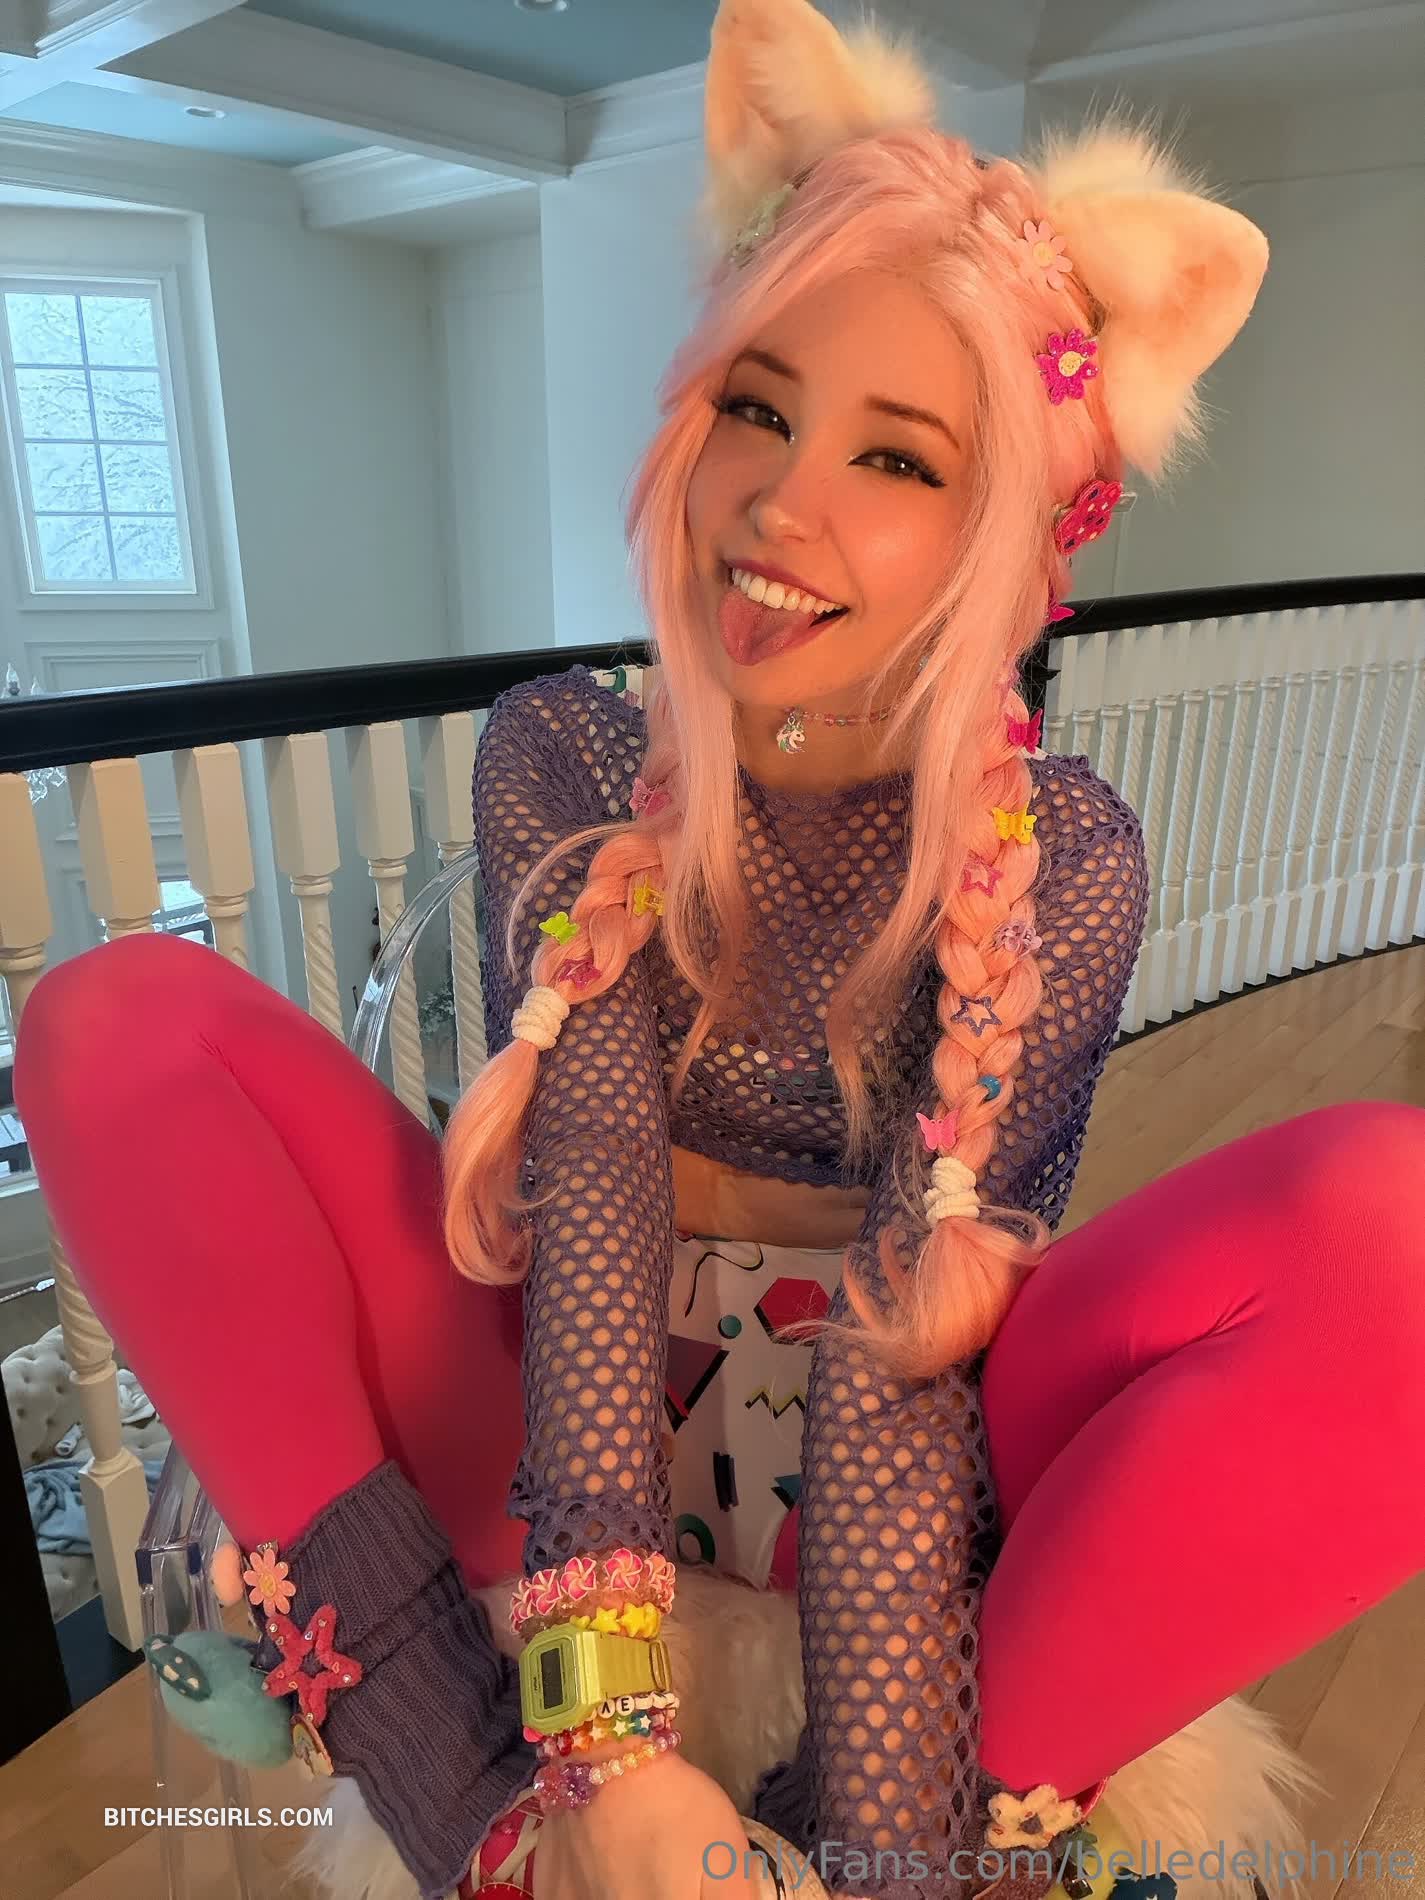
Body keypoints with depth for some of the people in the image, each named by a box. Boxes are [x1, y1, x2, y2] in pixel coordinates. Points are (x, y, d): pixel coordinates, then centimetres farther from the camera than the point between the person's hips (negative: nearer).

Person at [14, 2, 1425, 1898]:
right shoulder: (563, 765, -9)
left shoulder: (1065, 863, -12)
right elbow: (587, 1217, -19)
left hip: (914, 1466, -1)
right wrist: (607, 1746, -28)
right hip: (582, 1430, 2)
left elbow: (910, 1348, -18)